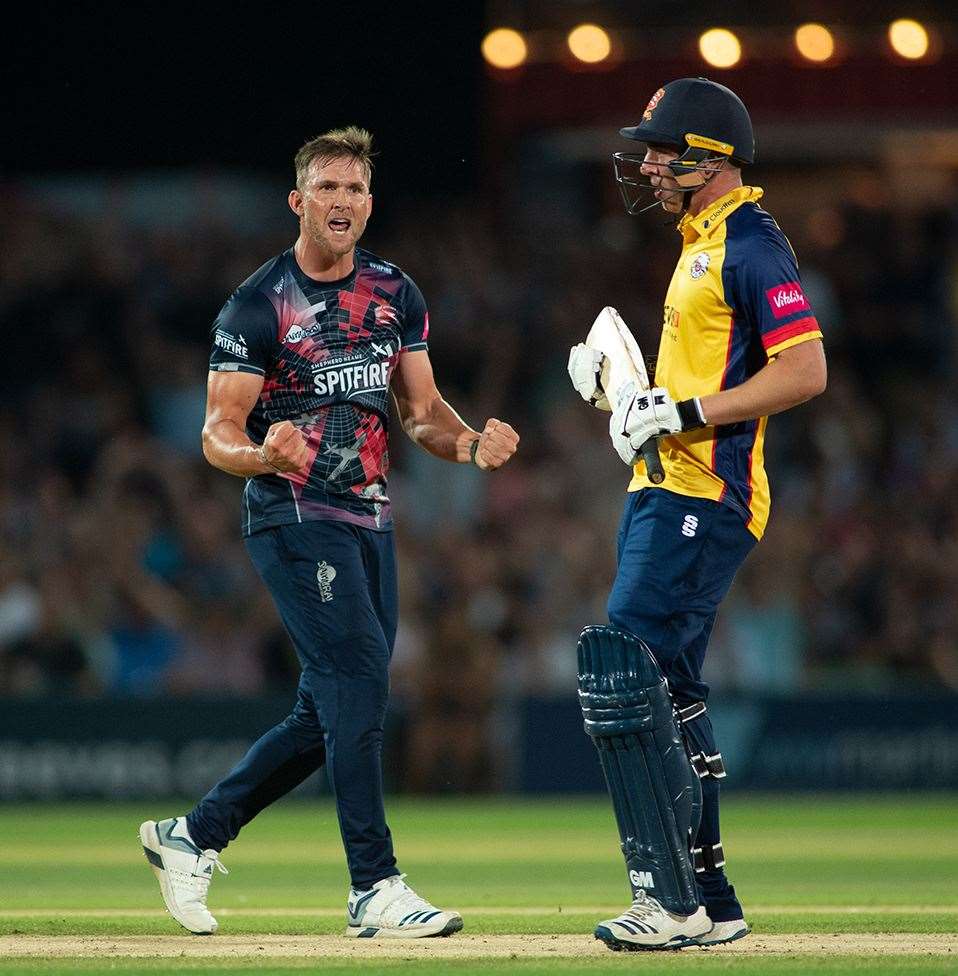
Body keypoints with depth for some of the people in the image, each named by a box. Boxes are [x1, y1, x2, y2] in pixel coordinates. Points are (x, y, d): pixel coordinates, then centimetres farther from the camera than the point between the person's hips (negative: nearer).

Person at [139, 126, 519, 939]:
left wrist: (471, 443, -11)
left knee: (330, 715, 7)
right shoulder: (258, 306, -9)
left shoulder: (395, 294, 9)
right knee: (359, 677, -18)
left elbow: (422, 411, 11)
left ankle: (194, 835, 21)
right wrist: (266, 454, -33)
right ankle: (376, 889, -16)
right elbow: (219, 435, -10)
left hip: (369, 519, 7)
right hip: (293, 515, -7)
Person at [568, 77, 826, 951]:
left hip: (703, 502, -11)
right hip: (664, 492, 11)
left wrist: (682, 413, -22)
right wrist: (610, 376, 10)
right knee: (667, 697, 12)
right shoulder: (701, 245, 19)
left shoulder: (751, 247, -12)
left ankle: (675, 902, -17)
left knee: (622, 678, -17)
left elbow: (804, 372, -22)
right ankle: (708, 904, 18)